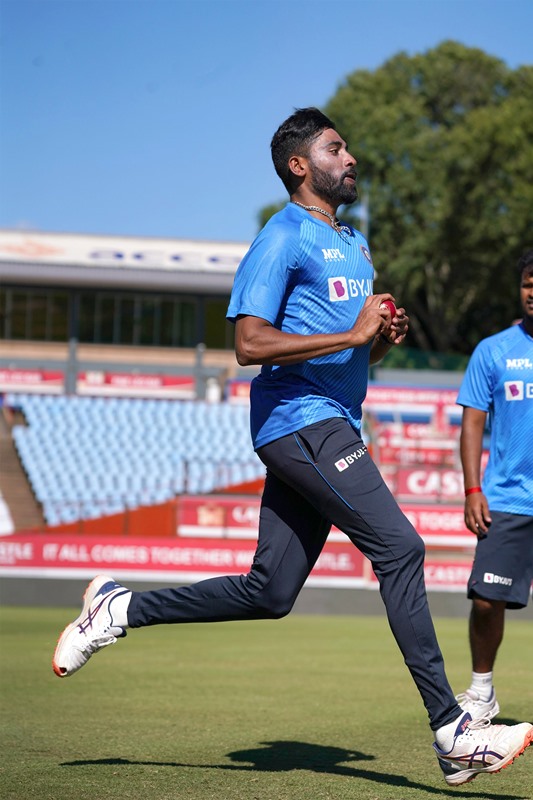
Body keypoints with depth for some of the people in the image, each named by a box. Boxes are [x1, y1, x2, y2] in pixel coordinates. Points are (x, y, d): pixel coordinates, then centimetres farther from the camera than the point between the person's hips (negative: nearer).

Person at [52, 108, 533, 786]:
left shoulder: (355, 244, 24)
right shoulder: (283, 239, -6)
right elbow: (250, 343, -15)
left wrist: (384, 337, 8)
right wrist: (353, 334, -17)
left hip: (334, 426, 9)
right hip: (301, 421, -9)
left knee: (267, 593, 7)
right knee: (399, 549, -17)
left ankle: (120, 608, 20)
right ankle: (452, 732, -16)